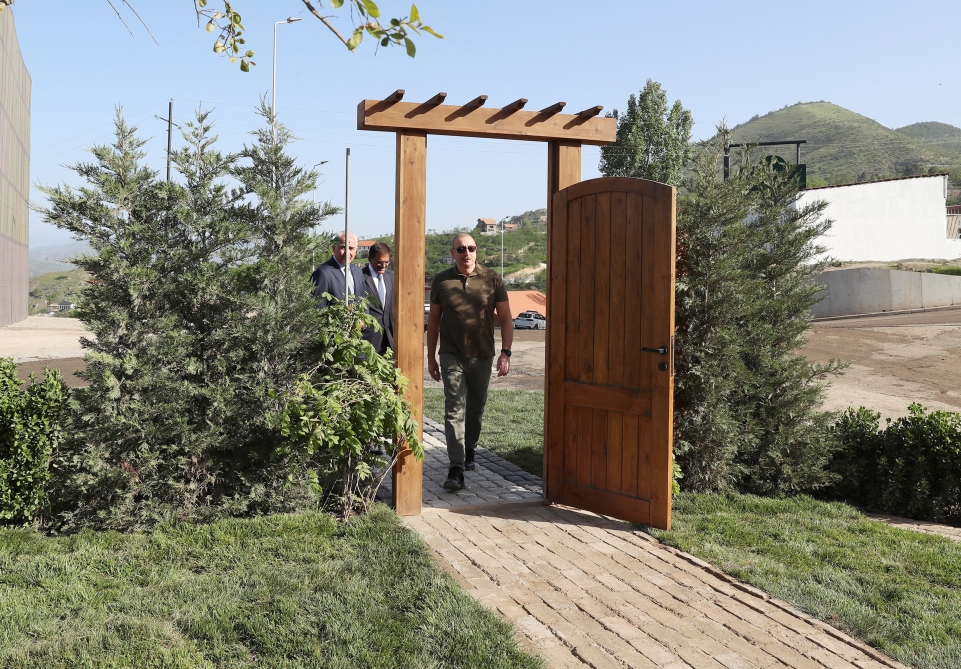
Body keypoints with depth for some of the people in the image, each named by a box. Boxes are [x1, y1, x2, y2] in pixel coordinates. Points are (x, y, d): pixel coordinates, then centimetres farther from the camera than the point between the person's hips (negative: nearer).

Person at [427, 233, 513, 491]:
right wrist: (431, 357, 6)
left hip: (482, 356, 1)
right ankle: (456, 469, -11)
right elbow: (433, 320, 7)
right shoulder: (441, 281, 0)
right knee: (454, 411, -9)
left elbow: (505, 318, 1)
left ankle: (469, 450, 39)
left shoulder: (492, 280, -2)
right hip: (452, 356, -1)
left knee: (476, 408, 15)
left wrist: (505, 353, -8)